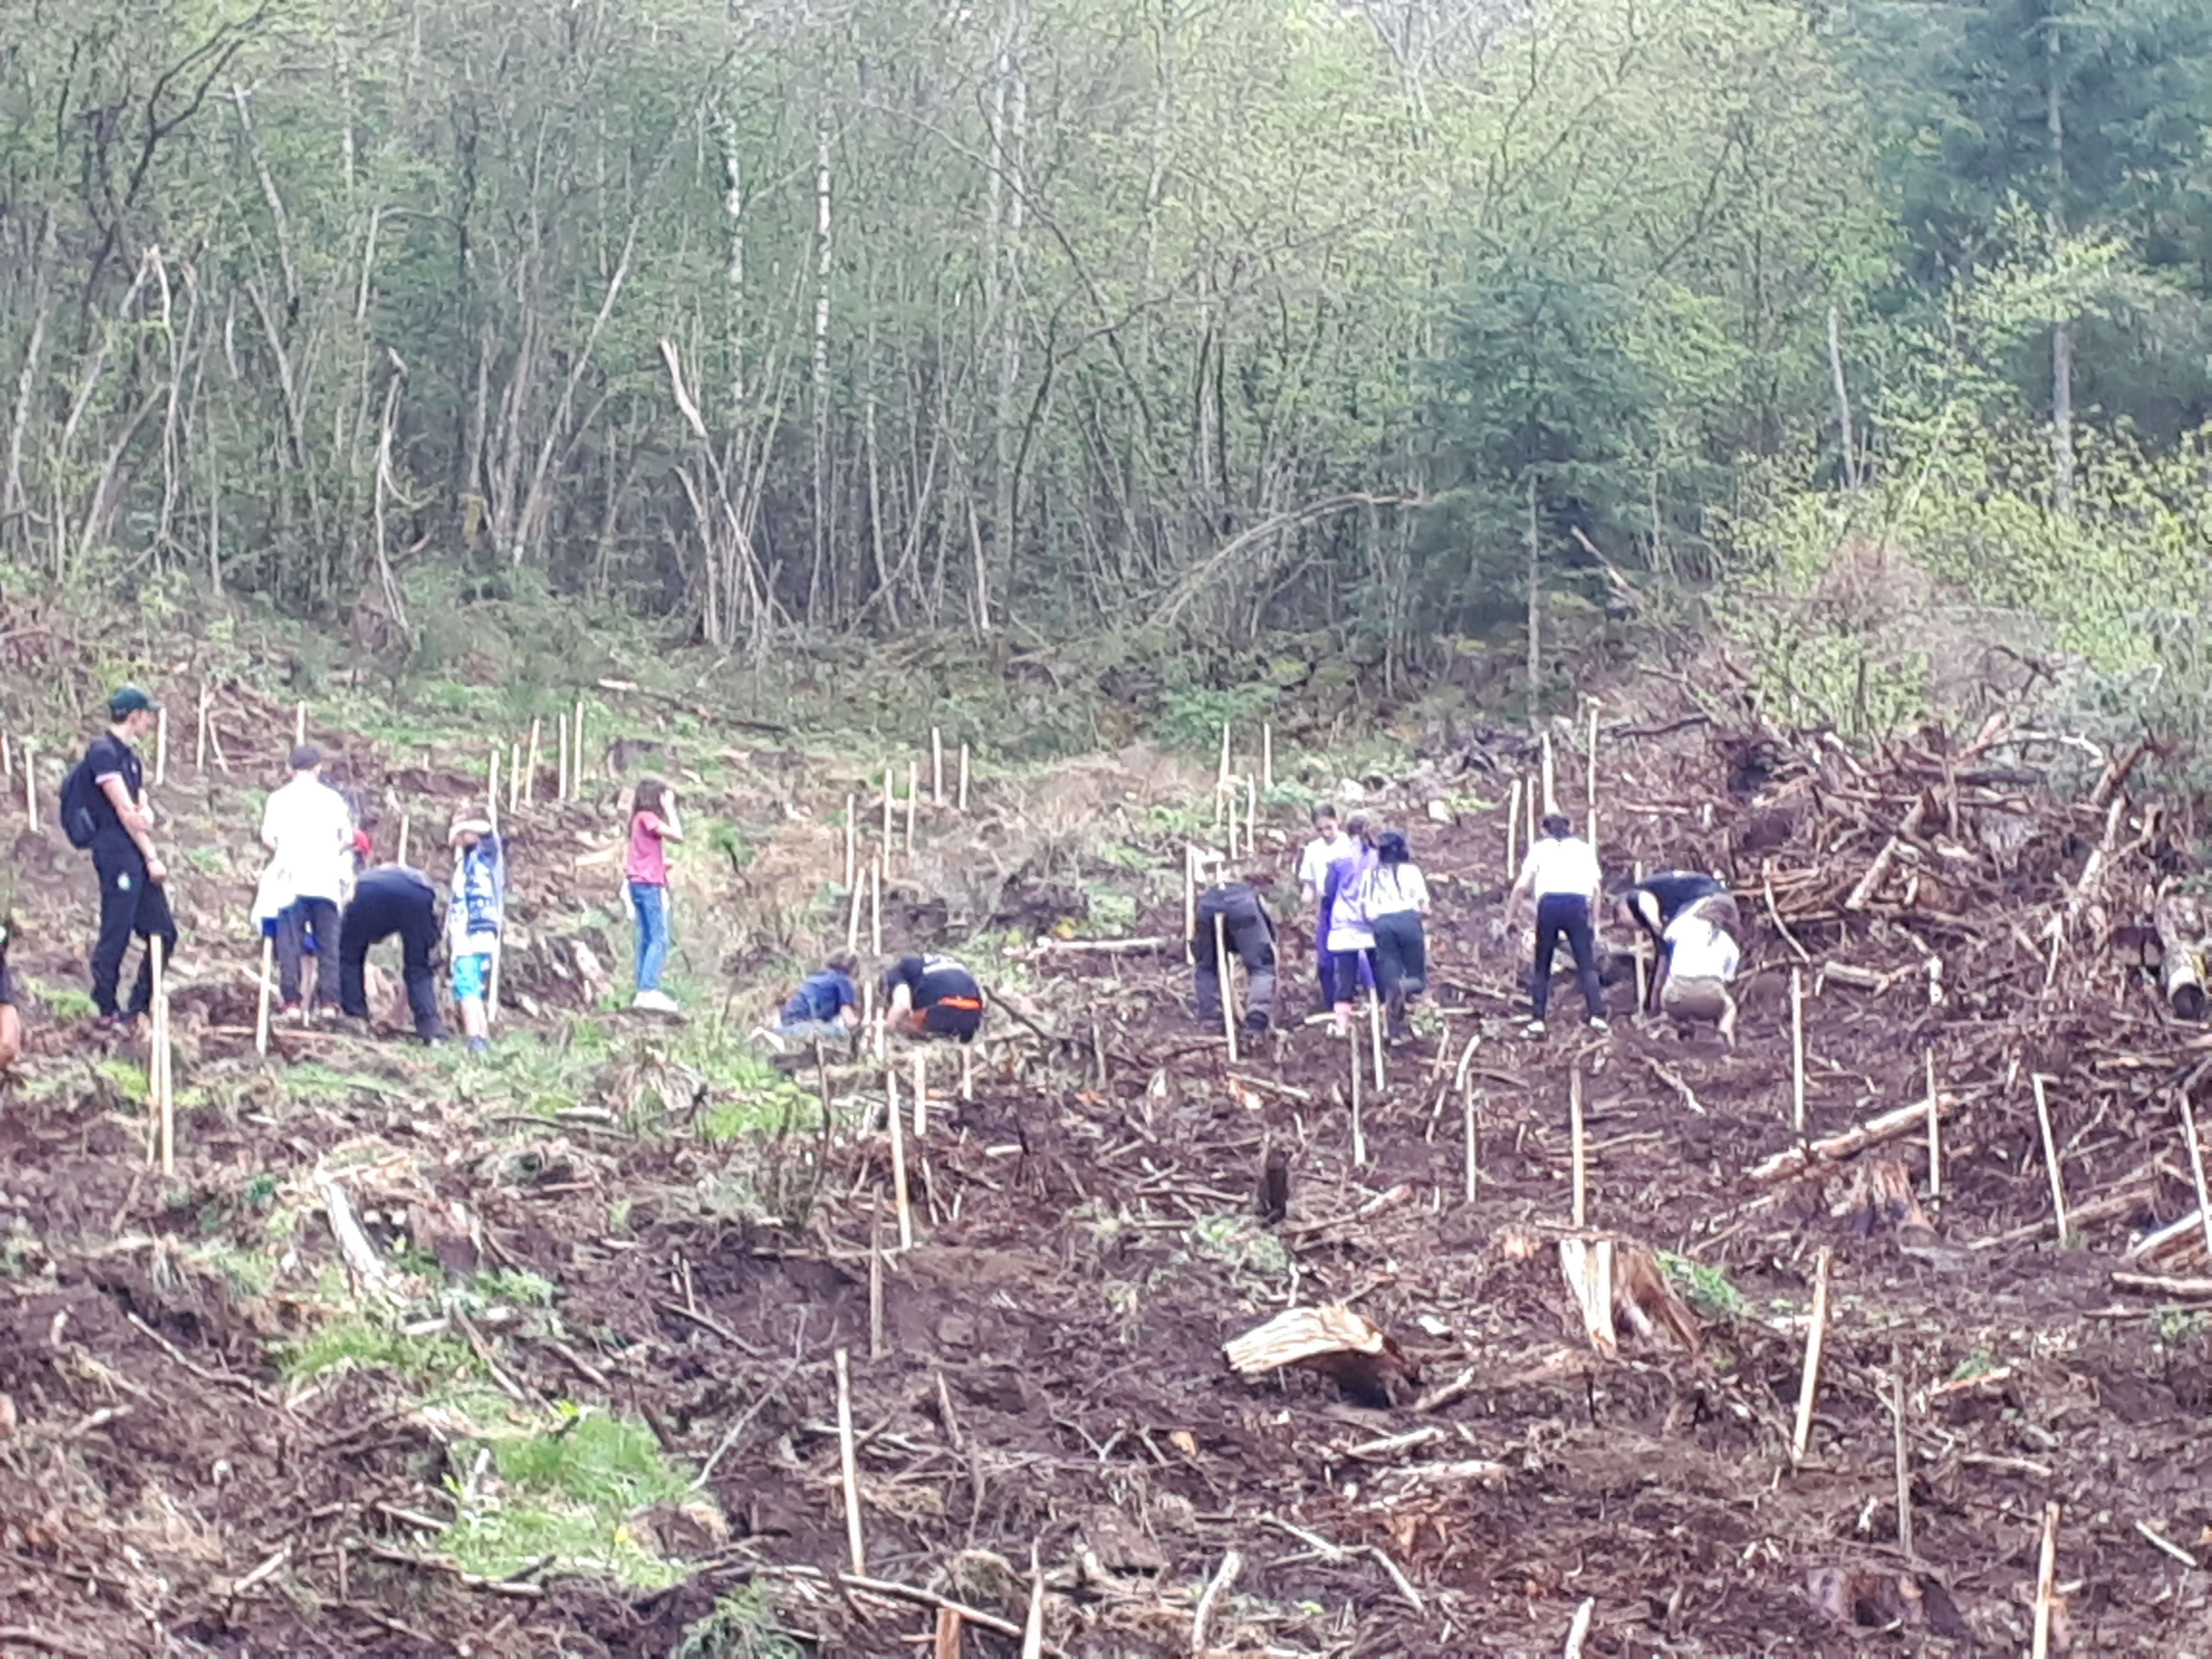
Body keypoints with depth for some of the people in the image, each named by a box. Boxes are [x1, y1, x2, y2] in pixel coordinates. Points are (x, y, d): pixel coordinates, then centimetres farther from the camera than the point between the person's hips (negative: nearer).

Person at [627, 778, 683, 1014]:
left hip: (640, 883, 10)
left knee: (646, 939, 9)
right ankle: (649, 991, -19)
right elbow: (677, 835, -19)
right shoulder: (647, 817, -11)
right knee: (660, 940, -12)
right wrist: (669, 808, -10)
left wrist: (663, 862, 6)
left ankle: (643, 992, 8)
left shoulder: (640, 818, 16)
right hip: (650, 885, -10)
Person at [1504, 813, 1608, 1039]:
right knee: (1587, 965, 5)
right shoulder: (1583, 848, 26)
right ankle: (1597, 1016, -8)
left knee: (1542, 966, 10)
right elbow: (1597, 887, 15)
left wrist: (1511, 917, 18)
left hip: (1549, 903, 0)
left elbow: (1521, 887, 12)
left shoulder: (1540, 848, 22)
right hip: (1578, 902, 0)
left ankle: (1538, 1021, 3)